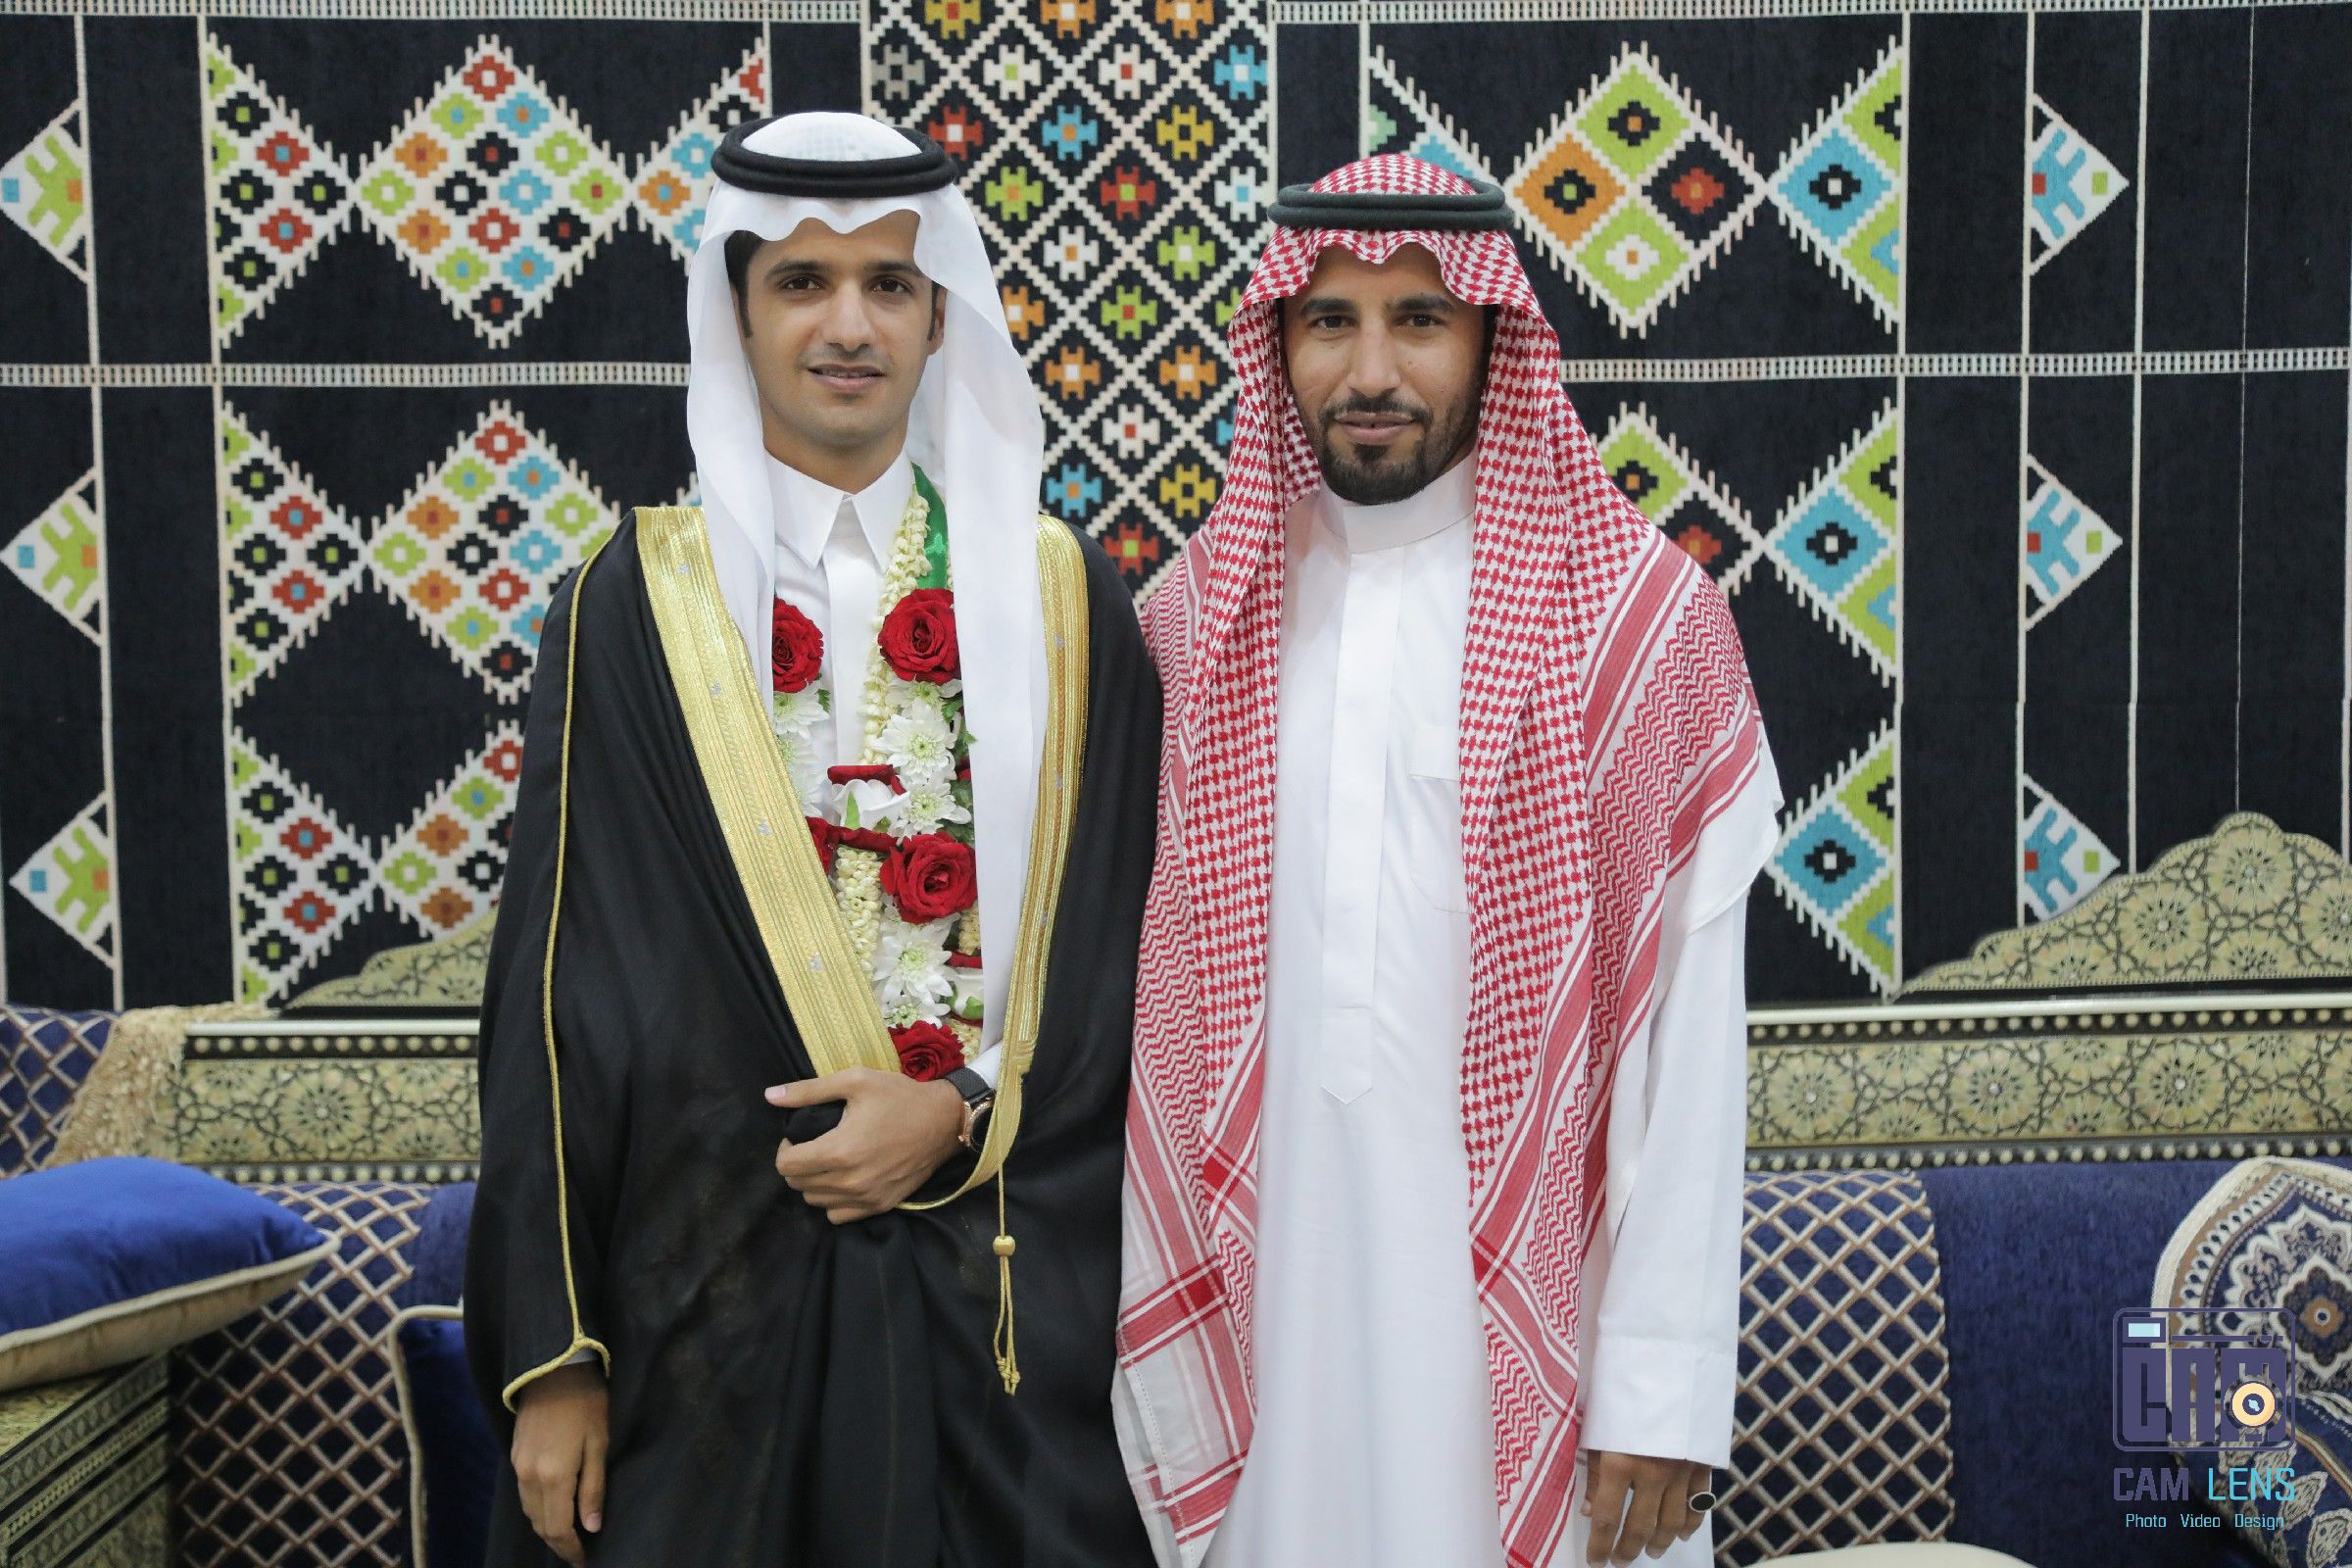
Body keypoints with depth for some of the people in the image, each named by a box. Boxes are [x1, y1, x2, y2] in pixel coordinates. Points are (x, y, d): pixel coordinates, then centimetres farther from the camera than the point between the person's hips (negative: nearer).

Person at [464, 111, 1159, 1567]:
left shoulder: (1061, 597, 3)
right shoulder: (634, 605, -1)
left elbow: (1126, 942, 4)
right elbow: (560, 988, -3)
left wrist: (965, 1110, -12)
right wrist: (551, 1354, -4)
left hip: (1009, 1294, 1)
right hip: (717, 1284, -1)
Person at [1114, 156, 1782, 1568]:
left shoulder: (1641, 613, -7)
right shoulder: (1196, 613, 4)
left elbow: (1686, 1027, -9)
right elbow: (1153, 989, 6)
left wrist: (1664, 1392, -12)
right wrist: (1148, 1318, 3)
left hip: (1524, 1318, -3)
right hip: (1259, 1310, 3)